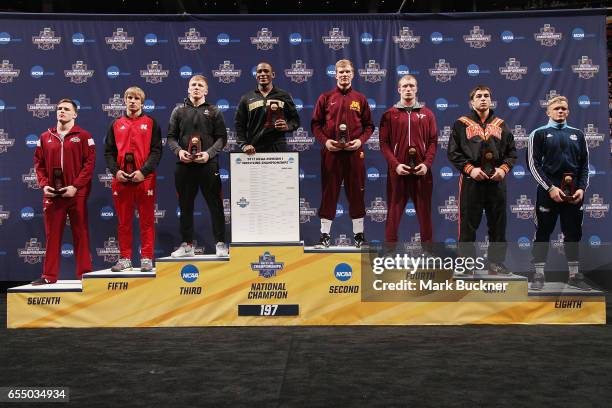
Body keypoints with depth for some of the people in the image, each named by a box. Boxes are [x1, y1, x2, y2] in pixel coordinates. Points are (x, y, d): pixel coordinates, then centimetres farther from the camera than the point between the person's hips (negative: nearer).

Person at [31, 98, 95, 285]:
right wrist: (44, 184, -3)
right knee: (52, 235, 6)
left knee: (80, 234, 3)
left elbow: (89, 163, -6)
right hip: (52, 193, 3)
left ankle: (84, 273, 10)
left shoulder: (83, 136, 1)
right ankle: (49, 275, 13)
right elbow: (39, 163, 13)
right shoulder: (45, 137, 12)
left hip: (76, 193, -3)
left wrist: (76, 186, -14)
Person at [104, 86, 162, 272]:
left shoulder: (150, 123, 5)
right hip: (121, 179, 3)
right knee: (123, 221, 7)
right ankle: (125, 258, 15)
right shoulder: (116, 124, 12)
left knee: (147, 221, 1)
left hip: (145, 179, -2)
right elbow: (108, 152, 11)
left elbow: (156, 151, -2)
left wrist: (143, 171, -13)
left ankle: (147, 258, 8)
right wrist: (116, 171, -6)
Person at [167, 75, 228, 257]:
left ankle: (220, 243, 9)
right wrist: (178, 151, -9)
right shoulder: (179, 111, 12)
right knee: (185, 206, 8)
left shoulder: (213, 111, 7)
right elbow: (171, 137, 10)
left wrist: (209, 153, -12)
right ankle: (187, 244, 17)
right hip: (184, 165, 2)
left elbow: (221, 138, 3)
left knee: (215, 205, 0)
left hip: (208, 165, -2)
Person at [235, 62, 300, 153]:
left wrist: (287, 126, -8)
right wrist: (244, 145, -5)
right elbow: (239, 125, 9)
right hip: (254, 150, 0)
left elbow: (295, 119, 15)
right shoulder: (246, 98, 12)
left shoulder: (284, 96, 12)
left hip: (278, 149, 0)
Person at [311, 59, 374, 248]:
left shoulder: (360, 99, 9)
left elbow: (369, 125, 11)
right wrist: (325, 141, -8)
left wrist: (361, 140, -7)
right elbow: (316, 123, 7)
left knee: (356, 193, 5)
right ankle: (325, 235, 11)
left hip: (354, 153, 1)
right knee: (329, 193, 3)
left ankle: (358, 234, 16)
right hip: (331, 152, -1)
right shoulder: (326, 98, 7)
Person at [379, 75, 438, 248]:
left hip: (421, 170, 1)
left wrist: (427, 164, -7)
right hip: (397, 170, -1)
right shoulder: (389, 115, 6)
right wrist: (395, 164, -11)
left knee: (424, 211, 5)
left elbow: (433, 141, 6)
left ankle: (428, 245, 14)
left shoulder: (427, 114, 11)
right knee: (394, 210, 1)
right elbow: (384, 143, 1)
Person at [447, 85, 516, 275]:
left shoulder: (501, 125, 15)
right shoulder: (461, 124, 6)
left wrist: (504, 168, -3)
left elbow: (512, 152, 15)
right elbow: (453, 153, 0)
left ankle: (496, 261, 17)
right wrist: (470, 169, -12)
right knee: (468, 223, -1)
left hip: (497, 181, 3)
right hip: (471, 181, -3)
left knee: (498, 223, 7)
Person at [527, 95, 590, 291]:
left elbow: (584, 164, 12)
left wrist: (582, 188, -3)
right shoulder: (539, 133, 3)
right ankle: (539, 275, 8)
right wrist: (550, 188, -13)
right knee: (543, 233, 1)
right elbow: (534, 164, -4)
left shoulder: (577, 134, 13)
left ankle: (574, 275, 18)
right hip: (548, 191, -3)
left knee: (573, 234, 9)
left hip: (573, 192, 3)